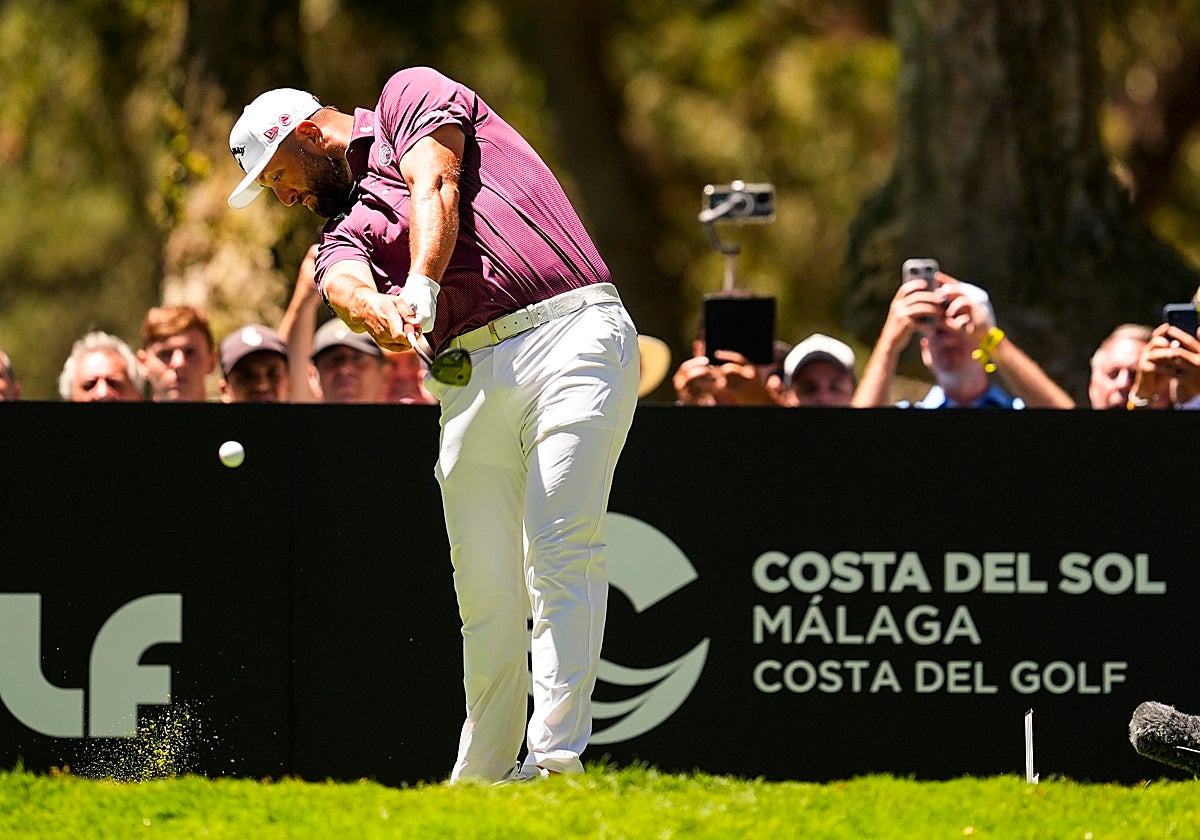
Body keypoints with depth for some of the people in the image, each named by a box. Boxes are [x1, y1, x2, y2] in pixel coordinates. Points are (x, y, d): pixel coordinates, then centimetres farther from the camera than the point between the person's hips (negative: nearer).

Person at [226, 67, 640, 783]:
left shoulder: (413, 94, 15)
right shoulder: (346, 224, 24)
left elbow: (436, 188, -6)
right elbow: (346, 285, -1)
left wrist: (419, 290, -24)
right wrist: (376, 310, -27)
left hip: (572, 338, -6)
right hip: (471, 375, 6)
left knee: (561, 559, -18)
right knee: (487, 596, 3)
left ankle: (557, 759, -26)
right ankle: (478, 783, 11)